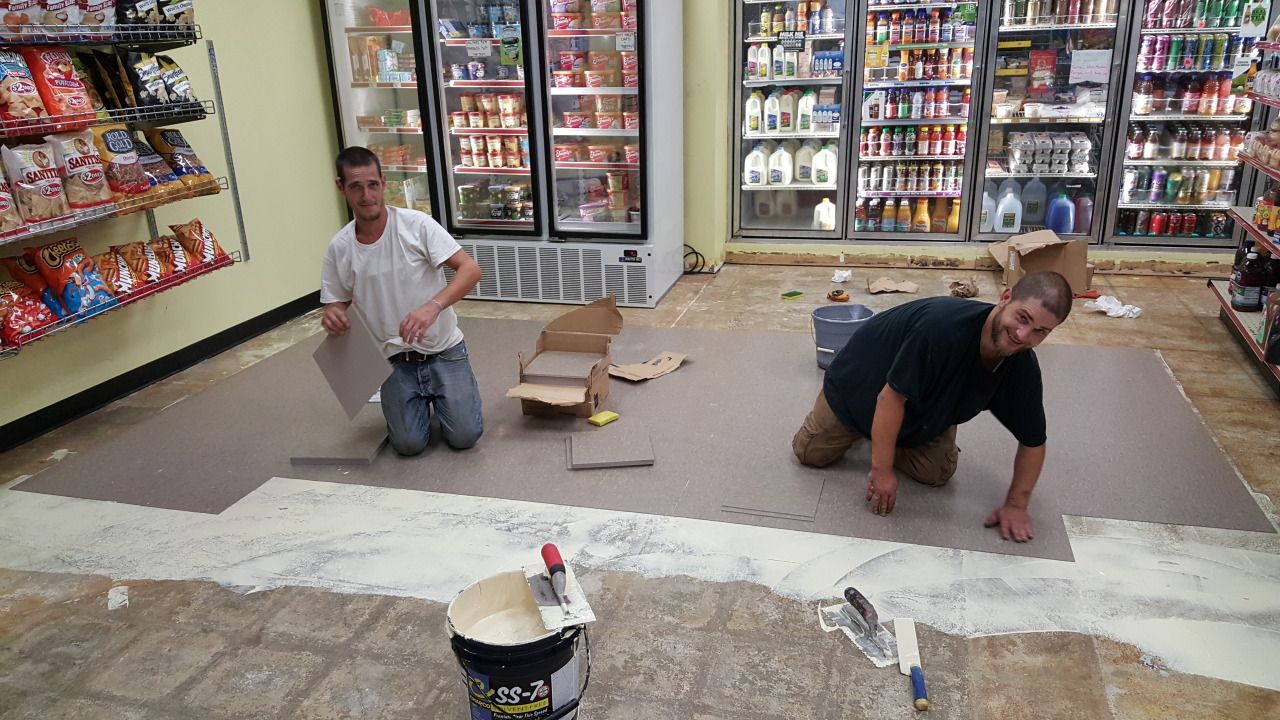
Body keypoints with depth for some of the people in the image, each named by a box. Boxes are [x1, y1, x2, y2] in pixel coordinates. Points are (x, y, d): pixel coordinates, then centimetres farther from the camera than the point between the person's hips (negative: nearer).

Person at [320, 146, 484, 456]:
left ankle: (438, 395, 23)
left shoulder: (417, 224, -14)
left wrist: (432, 307, -37)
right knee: (409, 443, -9)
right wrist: (332, 318, -20)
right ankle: (419, 400, 24)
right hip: (395, 360, 2)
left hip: (443, 351, -2)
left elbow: (470, 269, -20)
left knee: (464, 436, -9)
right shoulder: (339, 248, -5)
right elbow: (337, 303, 5)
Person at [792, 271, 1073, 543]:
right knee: (810, 453, 2)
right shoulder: (942, 324, -44)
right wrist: (882, 470, -31)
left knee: (937, 473, -6)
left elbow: (1033, 440, -10)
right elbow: (892, 396, -37)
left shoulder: (1023, 370, -25)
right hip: (861, 380, -4)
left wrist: (1016, 504, -15)